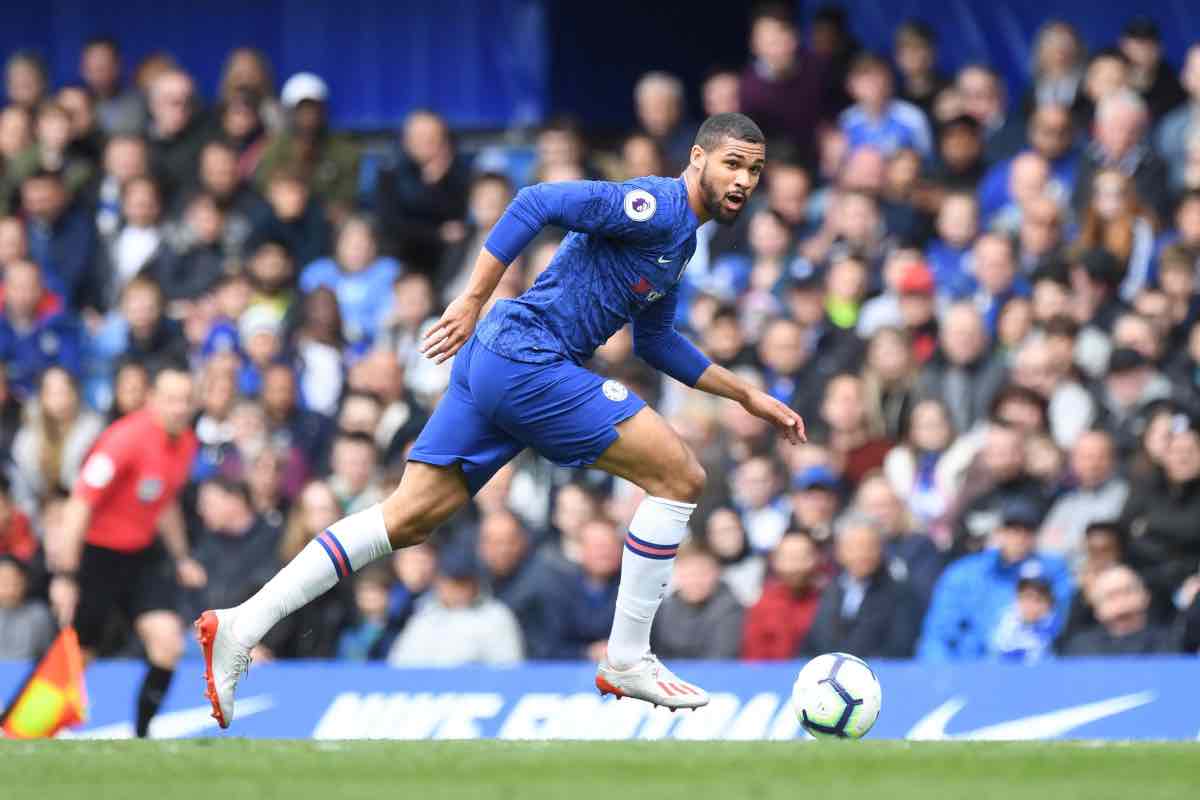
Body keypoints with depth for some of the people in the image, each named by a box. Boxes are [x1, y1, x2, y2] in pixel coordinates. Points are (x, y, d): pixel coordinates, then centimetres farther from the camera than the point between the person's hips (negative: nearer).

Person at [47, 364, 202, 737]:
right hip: (96, 550, -6)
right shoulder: (126, 440, -23)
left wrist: (181, 557, 24)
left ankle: (142, 735, -1)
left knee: (168, 643, -10)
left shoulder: (185, 443, 1)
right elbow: (80, 506, -24)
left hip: (143, 553, 6)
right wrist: (64, 575, -27)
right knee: (77, 655, -1)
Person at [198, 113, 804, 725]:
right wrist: (474, 300, -21)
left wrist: (747, 396, 33)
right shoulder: (658, 207, -10)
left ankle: (243, 627, -1)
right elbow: (537, 202, -19)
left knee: (407, 518, 5)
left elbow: (655, 342, 34)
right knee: (678, 476, -6)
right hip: (528, 359, -10)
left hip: (490, 358, 10)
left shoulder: (680, 238, 22)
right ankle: (626, 662, 0)